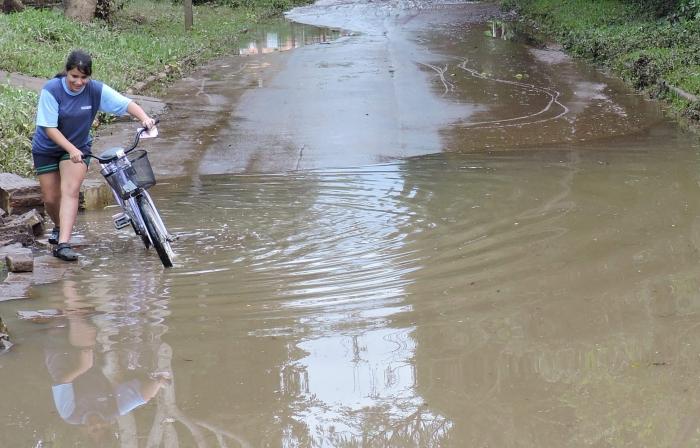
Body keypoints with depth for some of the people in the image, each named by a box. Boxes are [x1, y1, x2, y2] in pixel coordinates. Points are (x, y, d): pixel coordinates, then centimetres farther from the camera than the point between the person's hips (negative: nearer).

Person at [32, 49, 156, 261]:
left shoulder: (97, 90, -18)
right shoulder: (51, 90, -24)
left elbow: (126, 104, -22)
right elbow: (49, 128, -23)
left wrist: (144, 118, -41)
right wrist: (71, 149, -32)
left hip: (78, 147, 0)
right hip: (47, 148, 0)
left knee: (71, 190, -20)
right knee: (50, 198, 4)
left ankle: (63, 244, -25)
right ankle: (59, 226, 38)